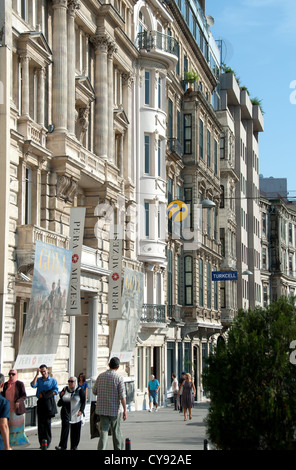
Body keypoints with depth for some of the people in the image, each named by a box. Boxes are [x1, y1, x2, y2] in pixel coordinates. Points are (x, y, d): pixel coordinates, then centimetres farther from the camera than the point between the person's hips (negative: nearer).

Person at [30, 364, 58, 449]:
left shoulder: (53, 380, 8)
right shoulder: (38, 379, 15)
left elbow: (56, 391, -3)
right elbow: (33, 385, -5)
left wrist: (44, 394, -10)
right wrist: (37, 375, -7)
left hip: (49, 402, -3)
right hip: (40, 403, 3)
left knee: (47, 422, -7)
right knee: (40, 422, -1)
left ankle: (47, 442, -5)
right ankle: (42, 442, 3)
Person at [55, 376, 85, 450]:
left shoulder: (80, 390, -1)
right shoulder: (65, 389, 10)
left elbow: (83, 402, -3)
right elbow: (61, 401, 22)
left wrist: (81, 411, -16)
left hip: (76, 414, -2)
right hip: (66, 413, 2)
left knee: (75, 431, 2)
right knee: (65, 427, -14)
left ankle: (74, 447, 14)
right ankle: (62, 446, -19)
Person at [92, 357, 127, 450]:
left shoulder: (100, 376, 1)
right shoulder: (119, 378, -10)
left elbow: (94, 391, 9)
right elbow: (122, 396, -14)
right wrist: (125, 410, -10)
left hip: (102, 409, 2)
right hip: (114, 410, -2)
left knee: (103, 432, 2)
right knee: (116, 432, 12)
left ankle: (101, 449, -11)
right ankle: (119, 449, 23)